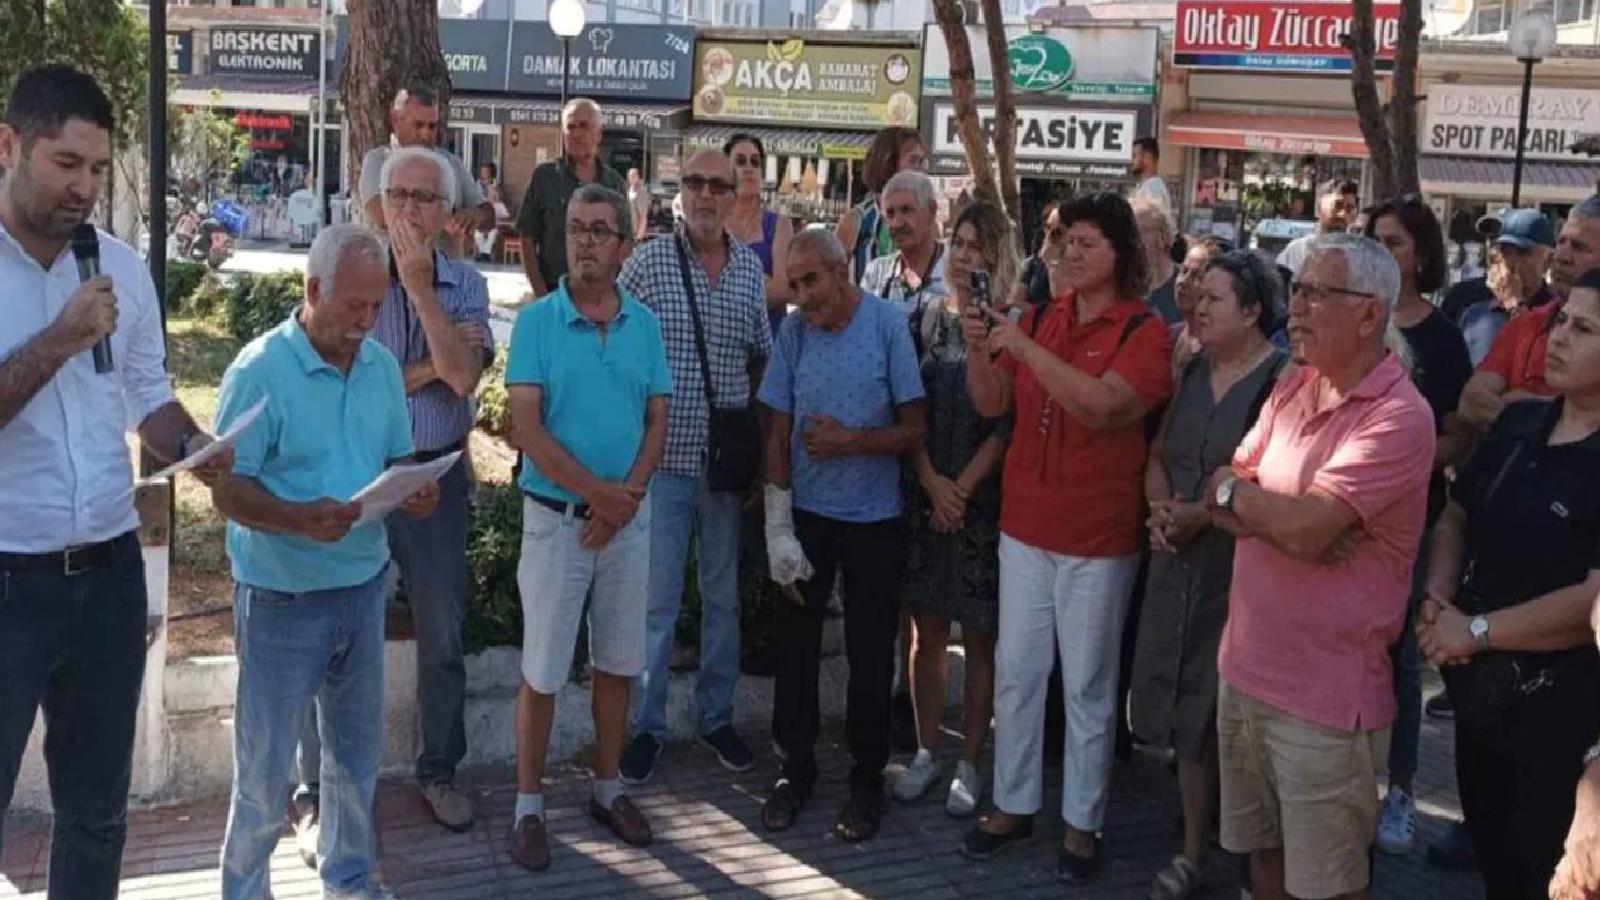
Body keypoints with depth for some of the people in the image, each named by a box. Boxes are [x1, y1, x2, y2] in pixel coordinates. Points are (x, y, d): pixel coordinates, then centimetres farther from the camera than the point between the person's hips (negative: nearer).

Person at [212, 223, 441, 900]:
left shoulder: (381, 366, 5)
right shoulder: (260, 369, -14)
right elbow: (227, 489, -16)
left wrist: (416, 494, -11)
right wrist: (299, 519, -32)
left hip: (363, 585, 6)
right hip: (282, 597, -5)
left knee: (356, 751, 18)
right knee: (265, 766, 6)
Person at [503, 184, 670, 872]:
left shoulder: (644, 324, 4)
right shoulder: (537, 321, -8)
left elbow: (656, 422, 4)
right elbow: (526, 429, -13)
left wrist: (628, 494, -11)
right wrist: (598, 493, -15)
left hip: (628, 518, 4)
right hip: (556, 515, -4)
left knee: (617, 661, 13)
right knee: (542, 669, 2)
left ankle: (607, 789, 28)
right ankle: (528, 806, 14)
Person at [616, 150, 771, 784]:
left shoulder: (751, 268, 6)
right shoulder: (647, 263, -6)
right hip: (664, 456, -4)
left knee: (724, 596, 14)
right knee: (656, 600, 2)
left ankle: (717, 716, 29)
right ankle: (646, 726, 17)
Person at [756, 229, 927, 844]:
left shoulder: (889, 325, -11)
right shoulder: (793, 331, -3)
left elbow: (914, 428, -8)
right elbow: (779, 434, -1)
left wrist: (851, 440, -23)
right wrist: (777, 531, -5)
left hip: (873, 521, -2)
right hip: (805, 515, 2)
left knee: (870, 656, 7)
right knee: (795, 647, 9)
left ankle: (867, 780, 23)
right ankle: (796, 769, 26)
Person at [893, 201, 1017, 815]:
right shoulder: (924, 317, 6)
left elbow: (1007, 422, -7)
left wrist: (963, 487, -12)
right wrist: (930, 481, -8)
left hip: (983, 500, -3)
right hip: (923, 495, 3)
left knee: (979, 636, 4)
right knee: (928, 631, 10)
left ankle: (970, 763, 15)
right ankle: (926, 754, 22)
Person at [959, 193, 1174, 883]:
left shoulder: (1145, 331, -10)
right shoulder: (1039, 318, 6)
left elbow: (1102, 406, -25)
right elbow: (992, 404, 4)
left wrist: (1026, 348, -25)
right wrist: (979, 347, -13)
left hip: (1097, 537, -5)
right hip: (1024, 525, 5)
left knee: (1087, 684, 7)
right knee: (1015, 671, 12)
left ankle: (1082, 822, 20)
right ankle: (1012, 803, 27)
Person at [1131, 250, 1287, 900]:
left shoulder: (1282, 380, -12)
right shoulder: (1195, 371, 11)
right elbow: (1159, 454, 17)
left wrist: (1203, 515, -18)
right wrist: (1160, 508, -2)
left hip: (1242, 568, -6)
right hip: (1180, 561, 7)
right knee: (1186, 708, 12)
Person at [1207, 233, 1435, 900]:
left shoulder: (1397, 416, -18)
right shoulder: (1292, 388, 8)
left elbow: (1307, 526, -26)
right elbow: (1222, 501, 5)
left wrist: (1236, 490, -7)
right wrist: (1282, 513, -15)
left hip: (1325, 695, -7)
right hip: (1247, 668, 7)